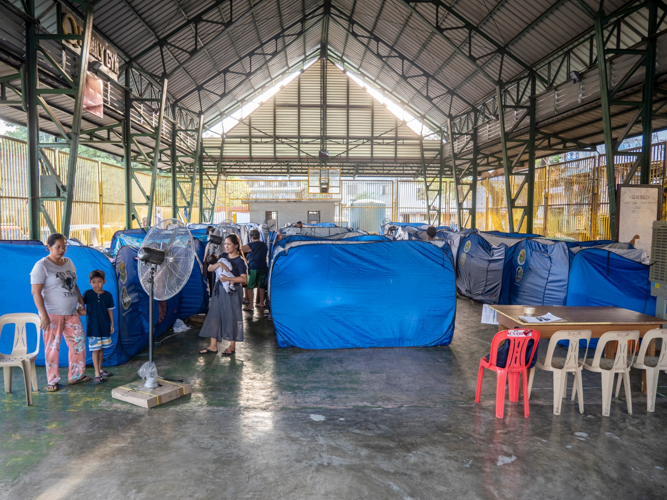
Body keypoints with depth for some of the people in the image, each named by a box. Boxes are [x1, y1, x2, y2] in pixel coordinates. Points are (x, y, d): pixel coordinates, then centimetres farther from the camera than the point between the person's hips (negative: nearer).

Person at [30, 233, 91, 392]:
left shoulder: (69, 262, 10)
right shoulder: (42, 266, -11)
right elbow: (36, 292, -15)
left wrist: (81, 302, 14)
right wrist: (43, 314, -21)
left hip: (72, 313, 7)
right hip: (52, 314, -7)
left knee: (78, 342, 9)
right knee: (52, 347, 1)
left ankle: (76, 375, 22)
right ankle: (52, 381, 14)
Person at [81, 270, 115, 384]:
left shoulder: (107, 295, -1)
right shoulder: (88, 294, -6)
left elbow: (110, 310, 5)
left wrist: (112, 324, 6)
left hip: (104, 327, 3)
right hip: (93, 327, -3)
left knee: (102, 349, 15)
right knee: (95, 350, -2)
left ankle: (100, 369, 30)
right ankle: (97, 373, 4)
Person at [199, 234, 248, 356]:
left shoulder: (240, 261, -9)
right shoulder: (223, 256, 9)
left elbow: (244, 279, -18)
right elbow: (209, 268, 6)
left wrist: (228, 279, -25)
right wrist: (219, 264, -13)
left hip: (232, 291, -6)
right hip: (219, 290, 7)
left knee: (232, 317, 1)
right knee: (214, 315, 7)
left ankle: (232, 345, 15)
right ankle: (213, 345, 15)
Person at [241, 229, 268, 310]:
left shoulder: (251, 245, -12)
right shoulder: (264, 245, 11)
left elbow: (240, 249, -13)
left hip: (253, 268, -7)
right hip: (263, 267, 7)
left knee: (250, 287, -3)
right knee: (261, 286, 14)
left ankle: (250, 305, -6)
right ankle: (261, 303, 21)